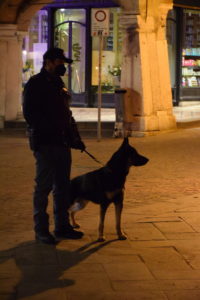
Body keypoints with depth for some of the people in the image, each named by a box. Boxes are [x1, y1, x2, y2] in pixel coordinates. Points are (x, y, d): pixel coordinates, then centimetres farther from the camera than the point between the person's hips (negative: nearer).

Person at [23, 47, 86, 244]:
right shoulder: (35, 84, -6)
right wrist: (51, 129, -21)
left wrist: (75, 138, 14)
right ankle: (41, 230, 4)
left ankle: (62, 226, 20)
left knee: (63, 186, 11)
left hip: (62, 143, 8)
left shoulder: (58, 84, 19)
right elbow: (30, 114, -14)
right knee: (44, 186, -3)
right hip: (45, 143, -8)